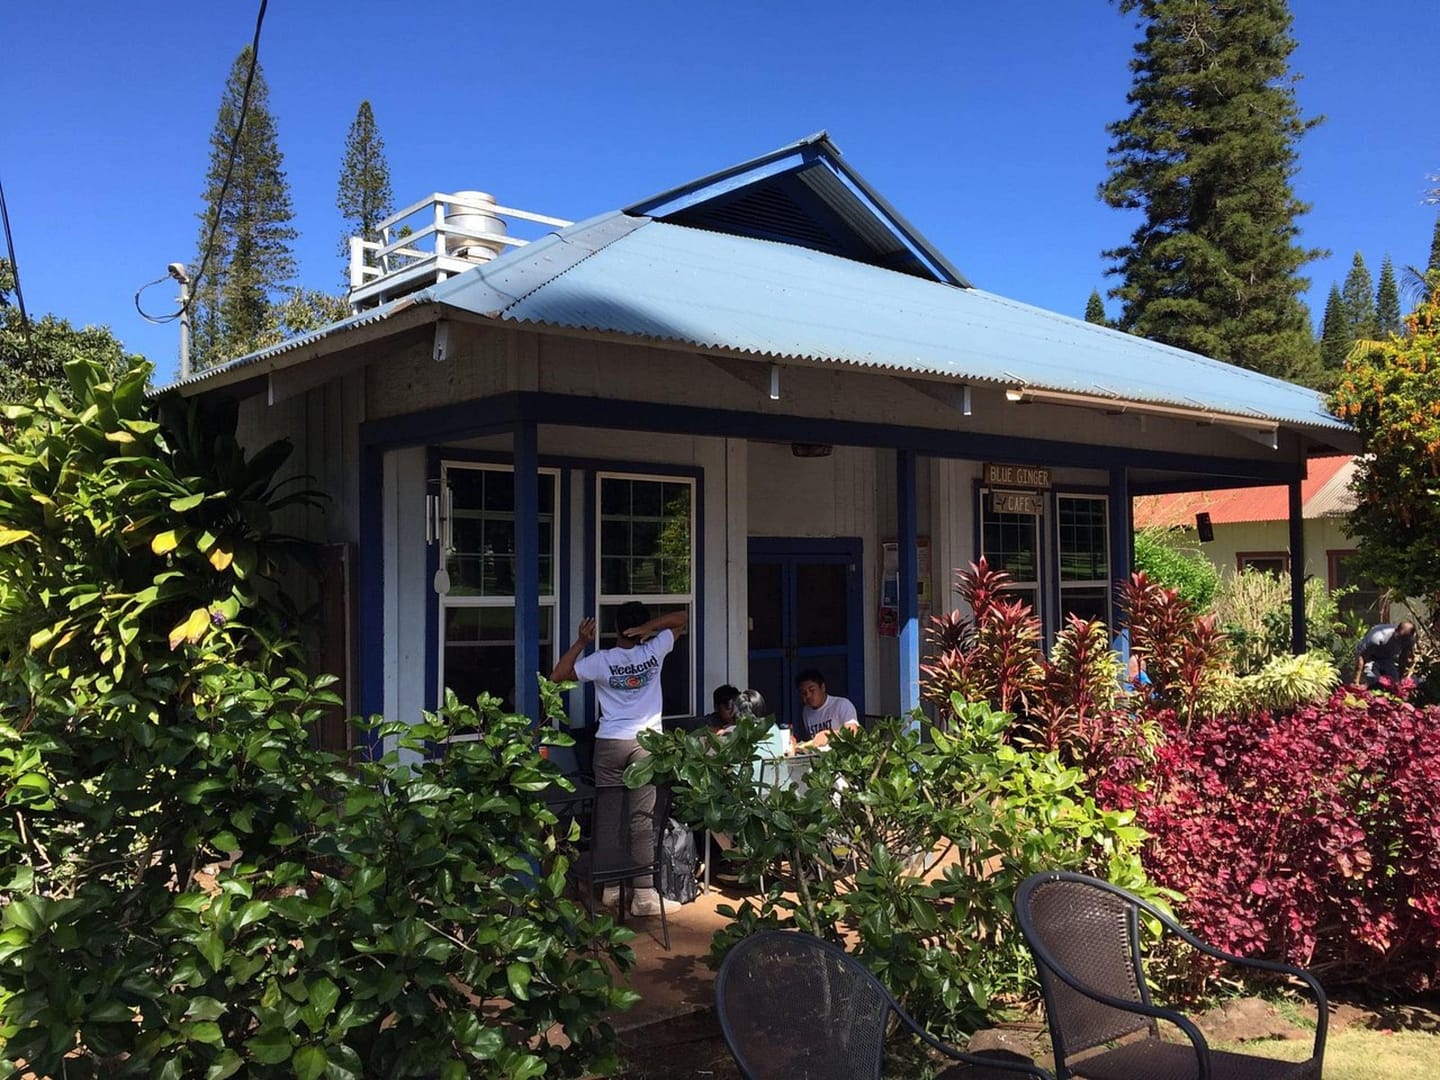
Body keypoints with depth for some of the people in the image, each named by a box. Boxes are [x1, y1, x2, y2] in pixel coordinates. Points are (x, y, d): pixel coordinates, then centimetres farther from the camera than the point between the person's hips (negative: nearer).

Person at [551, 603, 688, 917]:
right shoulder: (654, 652, 0)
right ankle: (644, 894, -4)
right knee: (642, 819, -2)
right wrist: (649, 627, -4)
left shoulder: (602, 660, -3)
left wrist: (580, 642, 2)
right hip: (645, 744, 0)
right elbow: (683, 617, 11)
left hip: (609, 744, 0)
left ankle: (612, 887, 15)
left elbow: (557, 676, 3)